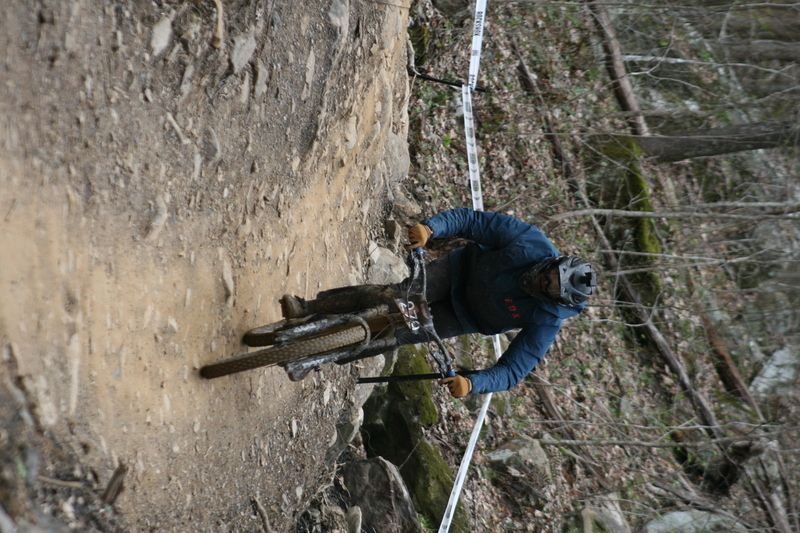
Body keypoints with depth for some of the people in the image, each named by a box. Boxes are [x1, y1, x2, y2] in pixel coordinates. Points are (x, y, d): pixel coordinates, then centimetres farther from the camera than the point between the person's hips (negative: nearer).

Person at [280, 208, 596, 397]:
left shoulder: (547, 323, -30)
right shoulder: (533, 243, -28)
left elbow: (512, 370, -27)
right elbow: (472, 220, -24)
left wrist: (472, 383, -46)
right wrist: (431, 227, -41)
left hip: (468, 318, 0)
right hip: (461, 269, 0)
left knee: (397, 334, -9)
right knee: (393, 296, -20)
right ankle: (308, 309, -7)